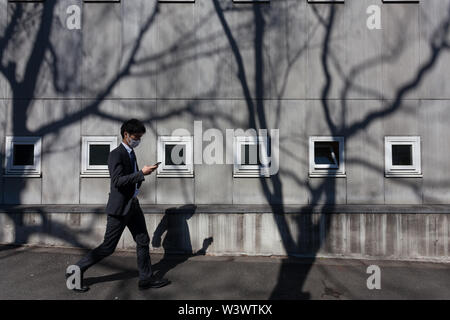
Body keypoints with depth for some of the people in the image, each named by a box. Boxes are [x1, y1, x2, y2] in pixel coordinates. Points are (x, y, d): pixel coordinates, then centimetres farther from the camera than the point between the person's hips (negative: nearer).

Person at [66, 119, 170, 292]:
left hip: (133, 205, 9)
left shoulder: (131, 153, 14)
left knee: (143, 241, 11)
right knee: (108, 247, 1)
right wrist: (142, 173, -25)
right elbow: (117, 180, -26)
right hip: (120, 206, -9)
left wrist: (143, 174, 6)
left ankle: (146, 279, 22)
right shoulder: (116, 154, -14)